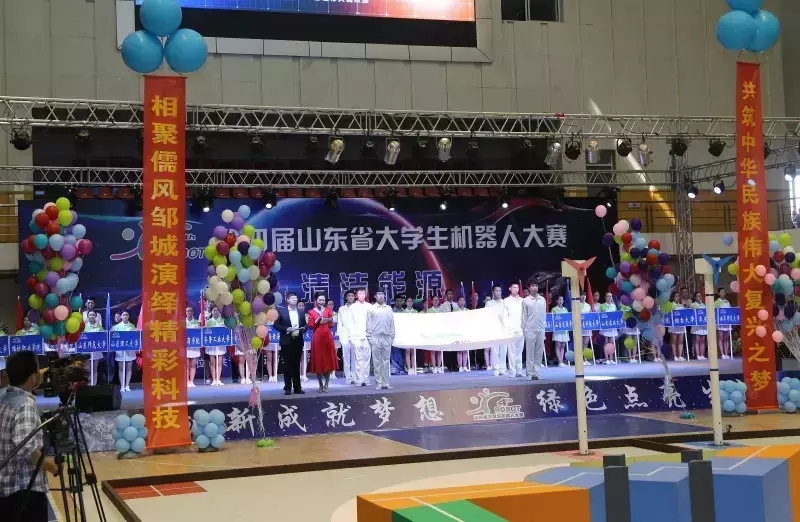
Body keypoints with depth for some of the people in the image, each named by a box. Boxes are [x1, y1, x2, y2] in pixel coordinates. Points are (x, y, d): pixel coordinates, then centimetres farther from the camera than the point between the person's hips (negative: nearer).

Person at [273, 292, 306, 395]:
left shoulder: (301, 312, 12)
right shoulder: (281, 311, 2)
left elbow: (304, 327, 11)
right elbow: (276, 325, -3)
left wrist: (299, 330, -11)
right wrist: (287, 329, -15)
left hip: (298, 341, 3)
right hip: (287, 341, -3)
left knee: (296, 365, 6)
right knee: (287, 365, 0)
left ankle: (297, 387, 9)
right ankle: (287, 387, 4)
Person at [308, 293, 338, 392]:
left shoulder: (328, 310, 9)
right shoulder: (311, 312, 3)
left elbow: (332, 325, 11)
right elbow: (310, 326, -4)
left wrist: (330, 320, -9)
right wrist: (319, 318, -13)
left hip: (327, 337, 2)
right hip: (317, 337, -2)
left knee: (328, 360, 2)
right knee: (318, 361, 0)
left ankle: (326, 384, 9)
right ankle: (321, 384, 8)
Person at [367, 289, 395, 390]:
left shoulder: (389, 308, 10)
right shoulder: (371, 309, 3)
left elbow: (392, 323, 10)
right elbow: (368, 324, 2)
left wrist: (392, 336, 5)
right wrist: (369, 337, -3)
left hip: (387, 337, 2)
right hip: (376, 337, -2)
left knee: (386, 361, 3)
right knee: (377, 361, 0)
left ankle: (385, 383, 6)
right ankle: (378, 383, 4)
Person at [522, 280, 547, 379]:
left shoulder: (542, 300, 9)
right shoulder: (525, 301, 0)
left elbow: (544, 314, 13)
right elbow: (524, 316, 1)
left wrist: (544, 326, 8)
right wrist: (524, 330, -1)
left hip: (541, 330, 3)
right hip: (530, 330, -3)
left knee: (539, 353, 3)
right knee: (530, 353, -3)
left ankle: (536, 372, 8)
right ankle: (530, 373, 0)